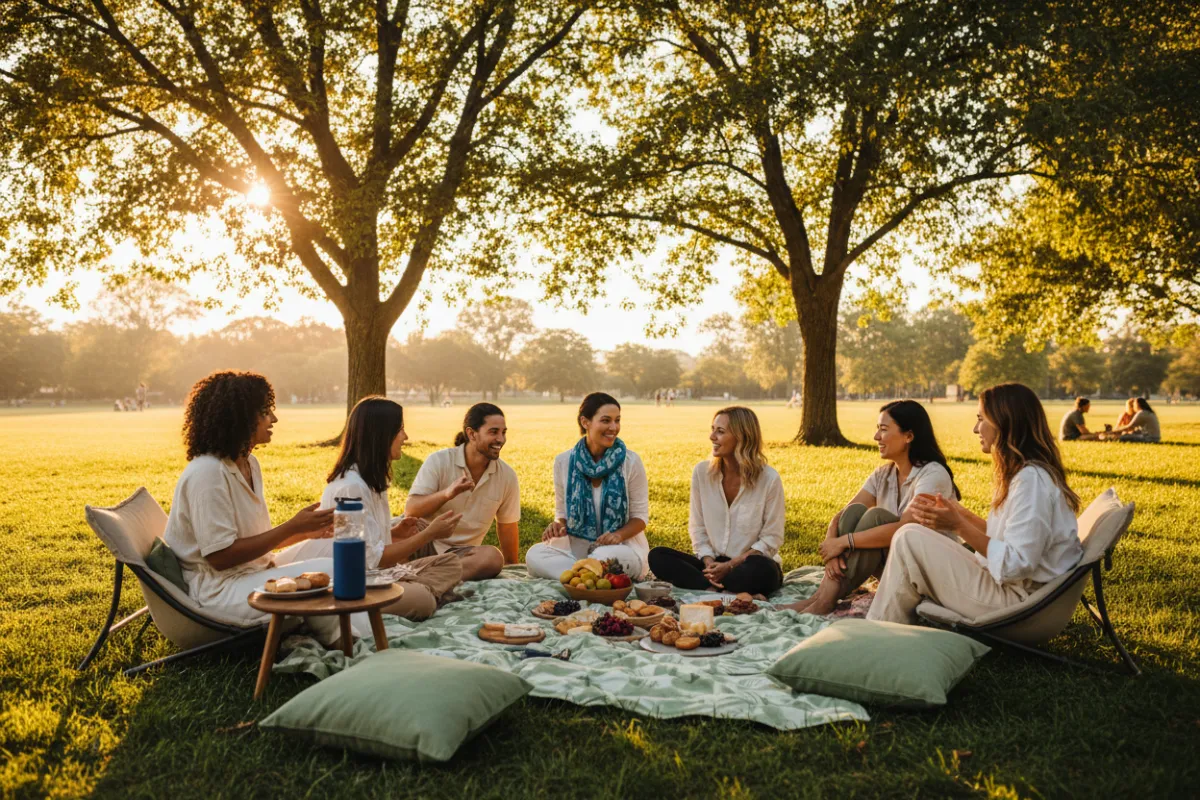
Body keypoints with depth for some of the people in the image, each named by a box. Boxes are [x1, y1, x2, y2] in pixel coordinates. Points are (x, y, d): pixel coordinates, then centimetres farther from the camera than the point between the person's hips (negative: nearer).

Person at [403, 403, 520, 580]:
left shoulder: (507, 476, 1)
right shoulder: (438, 461, -7)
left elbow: (507, 526, 13)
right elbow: (410, 510, -14)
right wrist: (447, 493, -30)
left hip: (462, 552, 2)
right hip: (425, 544, -2)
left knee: (493, 558, -33)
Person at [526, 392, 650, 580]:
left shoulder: (630, 461, -6)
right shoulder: (564, 462, 1)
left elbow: (640, 515, -2)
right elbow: (562, 512, 11)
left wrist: (618, 535, -22)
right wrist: (558, 526, -13)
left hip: (623, 546, -3)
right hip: (577, 546, 3)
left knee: (605, 557, -40)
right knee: (534, 555, -27)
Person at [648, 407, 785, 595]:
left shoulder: (769, 478, -11)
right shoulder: (702, 472, -1)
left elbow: (771, 538, -8)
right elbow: (697, 528, 4)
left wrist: (730, 565, -17)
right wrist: (709, 563, -14)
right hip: (714, 563, 5)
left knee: (761, 570, -39)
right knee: (657, 556, -20)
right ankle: (730, 591, -26)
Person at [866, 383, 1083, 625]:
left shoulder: (1031, 479, -20)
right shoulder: (1023, 472, 11)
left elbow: (1016, 564, -24)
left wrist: (959, 526, -21)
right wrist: (961, 513, 8)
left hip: (1017, 602, -10)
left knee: (910, 538, -12)